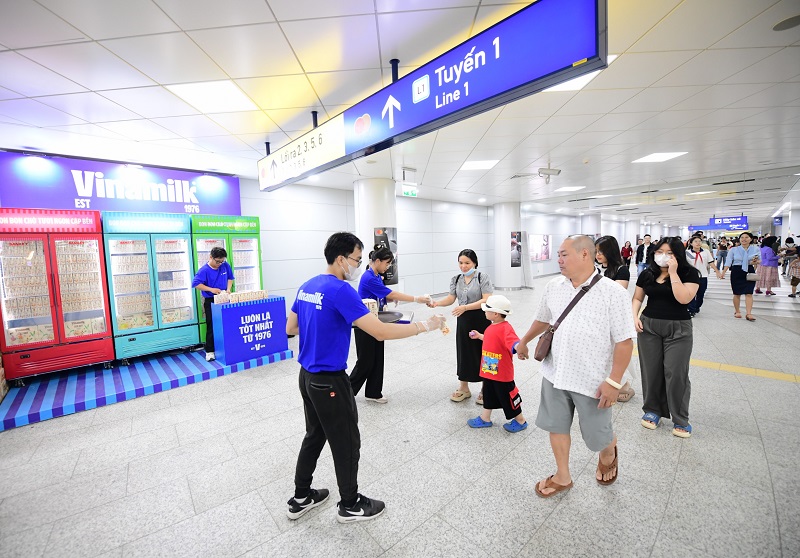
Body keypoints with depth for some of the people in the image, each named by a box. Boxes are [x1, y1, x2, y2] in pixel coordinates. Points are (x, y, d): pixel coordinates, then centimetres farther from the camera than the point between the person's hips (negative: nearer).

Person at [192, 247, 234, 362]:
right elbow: (196, 284, -17)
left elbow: (230, 278, 13)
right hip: (210, 301, -4)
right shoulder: (204, 270, -13)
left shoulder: (225, 266, 0)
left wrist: (228, 289, -3)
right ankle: (209, 351, 10)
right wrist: (211, 289, -24)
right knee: (211, 326, 0)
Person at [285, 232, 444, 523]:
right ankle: (350, 505, 34)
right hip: (330, 381, -8)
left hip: (307, 376, 9)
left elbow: (290, 328, 13)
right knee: (347, 443, 12)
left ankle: (301, 498, 42)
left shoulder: (307, 286, 4)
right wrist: (425, 325, -18)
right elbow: (382, 332, -28)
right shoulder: (340, 290, -23)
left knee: (314, 435, 25)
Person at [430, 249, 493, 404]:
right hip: (463, 321, 5)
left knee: (482, 352, 6)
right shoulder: (456, 279, 5)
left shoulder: (483, 277, -10)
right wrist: (436, 303, -14)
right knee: (464, 352, 12)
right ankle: (464, 388, 29)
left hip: (480, 320, -4)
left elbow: (486, 300, -18)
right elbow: (450, 298, 4)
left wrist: (465, 307, -27)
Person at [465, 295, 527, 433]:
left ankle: (520, 421, 35)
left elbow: (514, 343, -41)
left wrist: (519, 348, -61)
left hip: (502, 374, -8)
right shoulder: (492, 327, 4)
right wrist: (479, 336, 27)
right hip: (488, 370, 8)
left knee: (507, 396, 12)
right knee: (488, 394, 21)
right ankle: (485, 418, 39)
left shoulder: (506, 328, -25)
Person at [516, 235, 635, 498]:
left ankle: (609, 453, 51)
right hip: (555, 374, 4)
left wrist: (614, 381, -16)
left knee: (597, 435, 14)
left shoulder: (613, 292, -14)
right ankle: (562, 477, 39)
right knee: (556, 426, 16)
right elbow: (542, 319, 16)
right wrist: (523, 341, 26)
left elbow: (624, 340, -13)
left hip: (593, 380, -4)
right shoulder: (553, 287, 0)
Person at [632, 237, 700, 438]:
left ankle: (680, 419, 17)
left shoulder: (689, 273, -5)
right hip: (648, 327, 3)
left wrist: (673, 272, -18)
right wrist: (635, 316, -5)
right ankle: (653, 410, 25)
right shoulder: (647, 274, 4)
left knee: (675, 373, 0)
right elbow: (637, 298, 10)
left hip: (678, 329, -2)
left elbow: (684, 298, -19)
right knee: (651, 371, 9)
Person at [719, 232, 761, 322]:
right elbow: (728, 262, -2)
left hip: (749, 272, 1)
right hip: (736, 272, -1)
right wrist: (723, 272, -12)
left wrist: (755, 262, -14)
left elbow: (759, 260, 10)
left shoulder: (756, 249, 4)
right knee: (737, 293, 5)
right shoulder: (733, 250, 1)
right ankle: (737, 311, 19)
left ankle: (748, 313, -7)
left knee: (749, 293, -6)